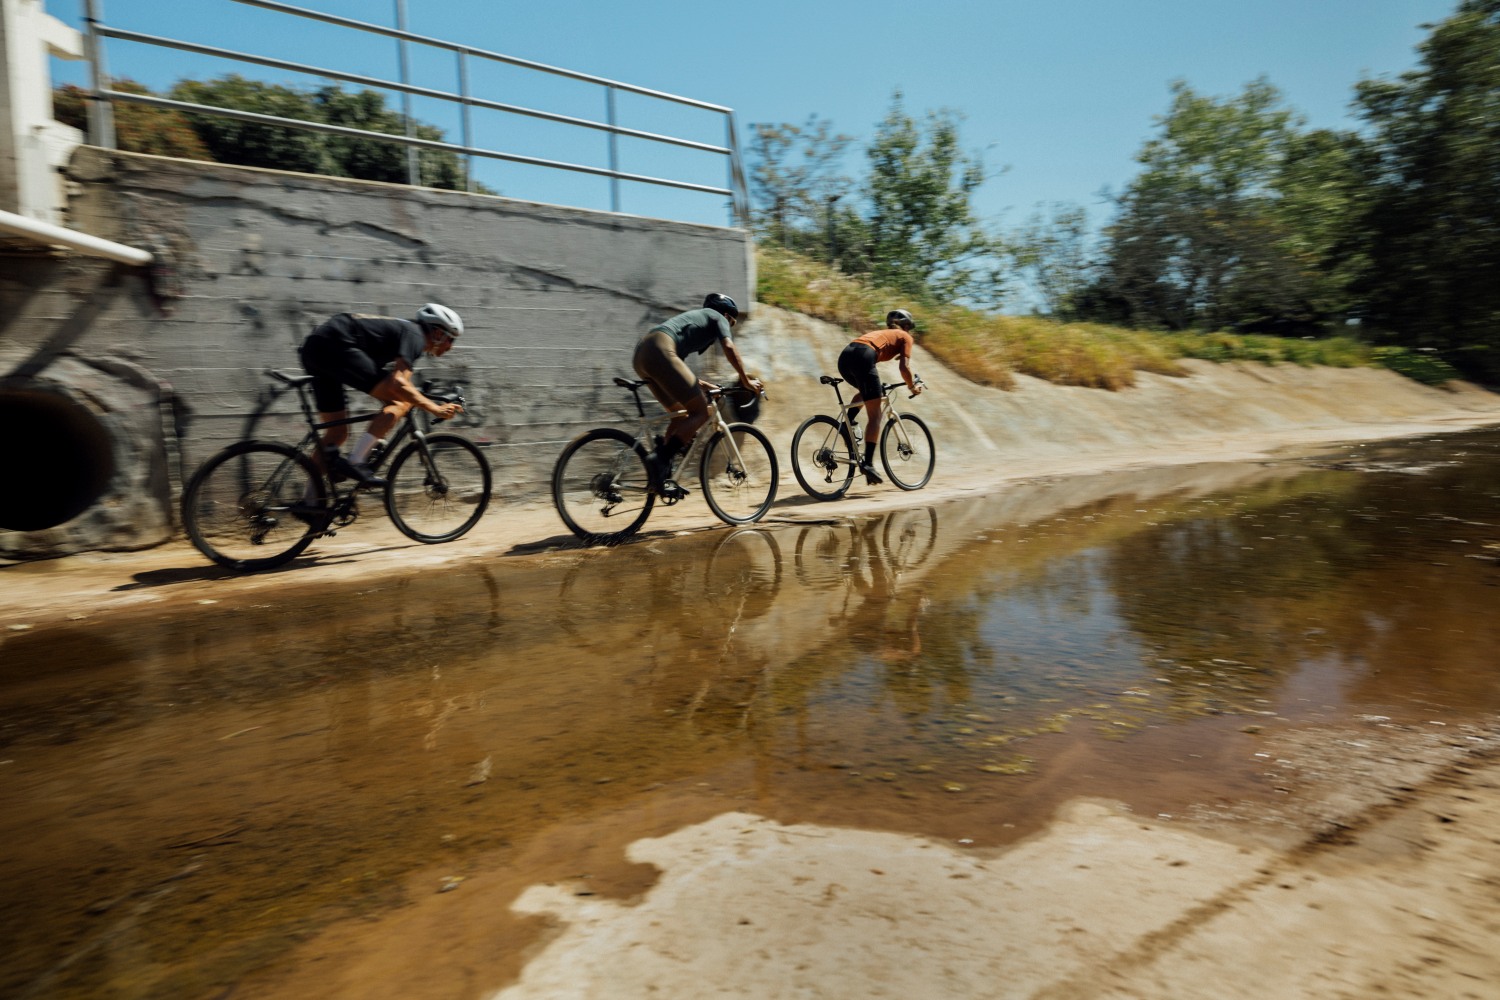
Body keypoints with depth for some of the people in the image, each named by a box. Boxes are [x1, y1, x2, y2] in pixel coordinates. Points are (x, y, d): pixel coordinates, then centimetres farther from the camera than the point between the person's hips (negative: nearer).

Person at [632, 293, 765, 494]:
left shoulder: (694, 317, 40)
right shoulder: (718, 317, 19)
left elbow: (680, 370, 39)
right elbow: (729, 348, 1)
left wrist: (708, 386, 41)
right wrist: (746, 380, 7)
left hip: (641, 355, 9)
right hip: (660, 351, -9)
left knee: (682, 414, 17)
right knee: (700, 412, -6)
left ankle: (662, 476, 10)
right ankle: (660, 459, -19)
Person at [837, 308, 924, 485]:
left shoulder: (880, 333, 39)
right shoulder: (905, 337, 21)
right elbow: (904, 367, 6)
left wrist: (876, 389, 46)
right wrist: (913, 387, 22)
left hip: (844, 357, 7)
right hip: (863, 357, -6)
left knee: (865, 391, 36)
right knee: (874, 416, -2)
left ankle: (849, 421, 13)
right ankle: (868, 464, -10)